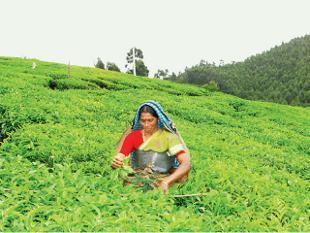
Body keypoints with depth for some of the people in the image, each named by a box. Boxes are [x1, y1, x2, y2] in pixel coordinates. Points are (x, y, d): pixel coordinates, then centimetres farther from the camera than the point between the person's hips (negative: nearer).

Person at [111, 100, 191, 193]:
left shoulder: (168, 137, -7)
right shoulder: (133, 136, 2)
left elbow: (186, 163, -17)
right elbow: (119, 158, -6)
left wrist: (167, 182, -30)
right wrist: (116, 163, -30)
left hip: (162, 180, 0)